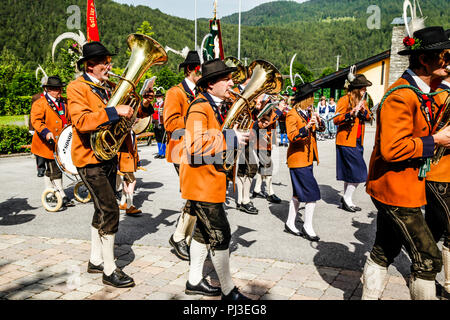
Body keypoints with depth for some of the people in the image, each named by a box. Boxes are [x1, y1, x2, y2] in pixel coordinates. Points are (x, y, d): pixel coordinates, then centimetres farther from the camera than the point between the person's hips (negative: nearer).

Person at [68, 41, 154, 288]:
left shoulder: (106, 88, 14)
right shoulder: (77, 87, -9)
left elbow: (129, 113, 15)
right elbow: (81, 121, -25)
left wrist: (144, 106, -5)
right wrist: (114, 111, -32)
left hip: (108, 156, 8)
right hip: (90, 158, -8)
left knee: (103, 209, 15)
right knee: (110, 211, -11)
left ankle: (95, 260, 29)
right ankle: (110, 271, -1)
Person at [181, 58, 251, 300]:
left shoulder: (214, 106, 15)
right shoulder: (200, 108, -18)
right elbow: (195, 145, -30)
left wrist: (237, 134, 9)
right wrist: (230, 138, -27)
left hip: (208, 181, 11)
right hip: (201, 182, -11)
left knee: (204, 232, 17)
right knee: (220, 236, -4)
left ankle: (194, 281, 31)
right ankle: (228, 290, 9)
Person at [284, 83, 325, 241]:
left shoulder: (309, 113, 12)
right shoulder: (292, 115, -13)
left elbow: (322, 129, 10)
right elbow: (292, 136, -23)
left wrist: (319, 120, -10)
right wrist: (307, 126, -36)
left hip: (307, 158, 9)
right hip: (298, 158, -9)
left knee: (298, 193, 12)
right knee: (312, 193, -9)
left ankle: (290, 224, 22)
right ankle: (307, 227, 1)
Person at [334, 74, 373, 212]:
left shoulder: (363, 101, 16)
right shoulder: (345, 100, -9)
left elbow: (369, 117, 13)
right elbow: (336, 120, -14)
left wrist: (364, 111, -6)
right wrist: (350, 114, -29)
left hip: (358, 142, 8)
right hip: (347, 142, -8)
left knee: (350, 172, 13)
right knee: (359, 172, -10)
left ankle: (346, 200, 22)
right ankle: (347, 199, 2)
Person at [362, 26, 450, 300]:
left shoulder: (419, 93, 13)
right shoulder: (402, 96, -21)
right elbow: (391, 148, -29)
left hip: (397, 190, 11)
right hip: (396, 192, -11)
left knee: (384, 252, 19)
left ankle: (369, 297, 33)